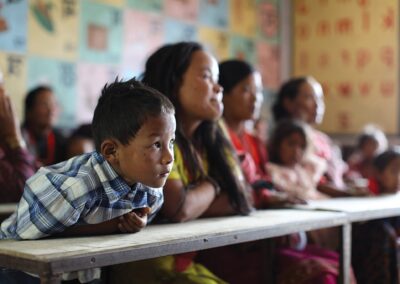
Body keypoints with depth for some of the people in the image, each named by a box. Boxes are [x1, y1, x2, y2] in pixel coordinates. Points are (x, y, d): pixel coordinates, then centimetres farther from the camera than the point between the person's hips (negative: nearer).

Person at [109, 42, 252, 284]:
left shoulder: (212, 139, 9)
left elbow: (240, 201, 1)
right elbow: (179, 208, -24)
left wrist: (193, 205, -15)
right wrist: (212, 186, -4)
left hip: (199, 259, 7)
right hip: (149, 262, -7)